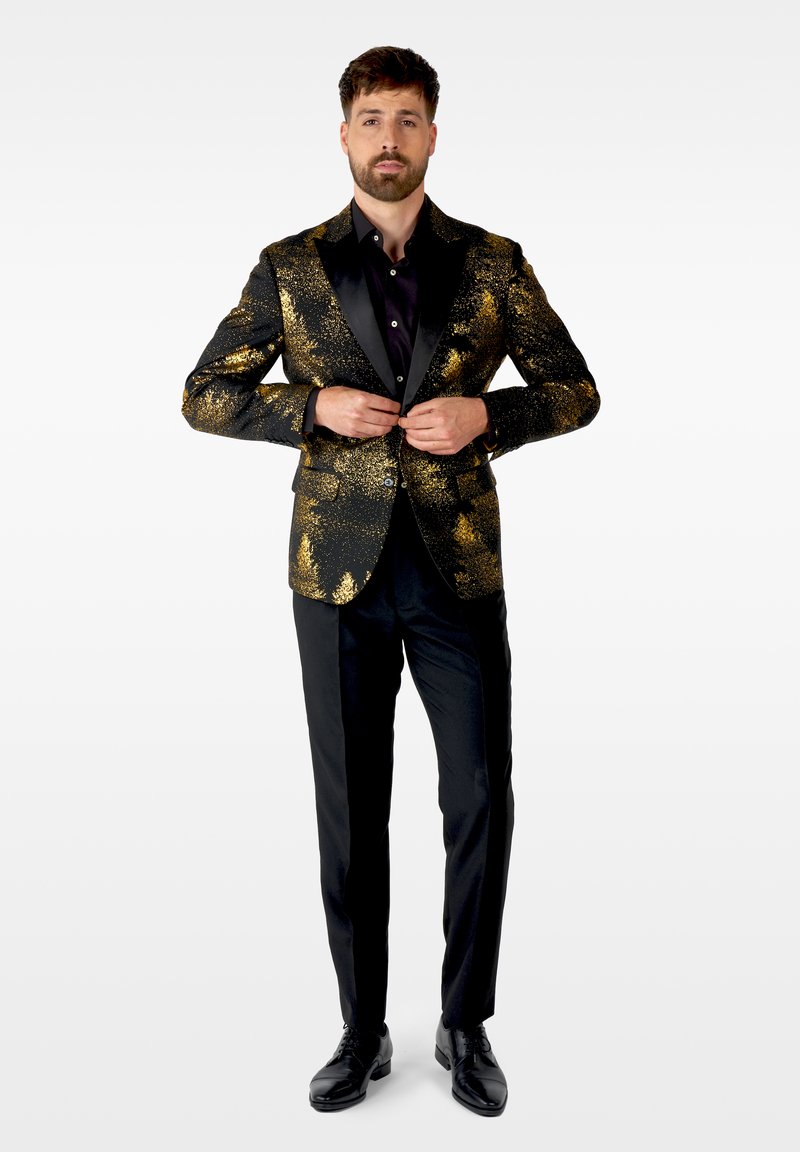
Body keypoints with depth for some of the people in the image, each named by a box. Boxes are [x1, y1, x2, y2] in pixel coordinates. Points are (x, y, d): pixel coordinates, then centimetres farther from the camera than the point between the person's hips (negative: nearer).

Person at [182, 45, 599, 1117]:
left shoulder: (493, 264, 5)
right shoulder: (290, 267, 5)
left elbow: (576, 389, 8)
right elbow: (204, 396, 6)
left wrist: (487, 414, -12)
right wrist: (315, 406, -11)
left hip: (460, 569, 0)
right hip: (339, 571, 0)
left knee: (481, 803, 3)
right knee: (349, 809, 8)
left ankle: (467, 1026, 24)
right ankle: (363, 1032, 26)